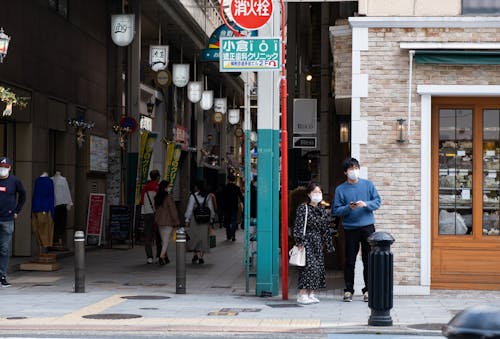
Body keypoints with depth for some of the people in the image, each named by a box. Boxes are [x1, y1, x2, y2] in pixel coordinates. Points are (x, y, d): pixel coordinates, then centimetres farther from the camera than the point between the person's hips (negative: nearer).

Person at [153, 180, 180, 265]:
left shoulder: (157, 198, 6)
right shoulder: (168, 197, -15)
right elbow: (172, 210, -13)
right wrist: (176, 221, -6)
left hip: (159, 221, 7)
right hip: (168, 222, -7)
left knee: (163, 240, 16)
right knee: (166, 240, -5)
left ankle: (165, 257, 22)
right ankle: (161, 257, -16)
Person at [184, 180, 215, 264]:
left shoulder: (193, 196, -8)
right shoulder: (207, 196, 1)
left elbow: (190, 208, -6)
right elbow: (211, 208, 5)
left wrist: (187, 220, 0)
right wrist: (211, 218, 14)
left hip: (195, 219, -2)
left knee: (195, 237, 8)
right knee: (204, 237, 8)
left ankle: (197, 254, -10)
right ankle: (201, 257, 8)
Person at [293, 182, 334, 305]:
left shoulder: (322, 211, 13)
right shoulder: (303, 208, -6)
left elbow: (325, 229, 17)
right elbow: (298, 226, -11)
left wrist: (329, 245, 14)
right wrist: (299, 241, -18)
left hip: (317, 243, 7)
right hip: (306, 241, -7)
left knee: (318, 267, 3)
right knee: (309, 266, -14)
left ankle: (311, 294, 10)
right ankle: (302, 295, -13)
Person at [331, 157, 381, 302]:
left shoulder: (368, 184, 6)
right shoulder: (340, 189, 3)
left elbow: (377, 202, 4)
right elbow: (336, 210, 0)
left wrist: (365, 204, -14)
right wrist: (349, 208, -16)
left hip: (367, 227, 1)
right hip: (350, 229, 0)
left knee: (368, 260, 2)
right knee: (350, 261, 3)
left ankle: (368, 290, 9)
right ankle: (348, 290, 11)